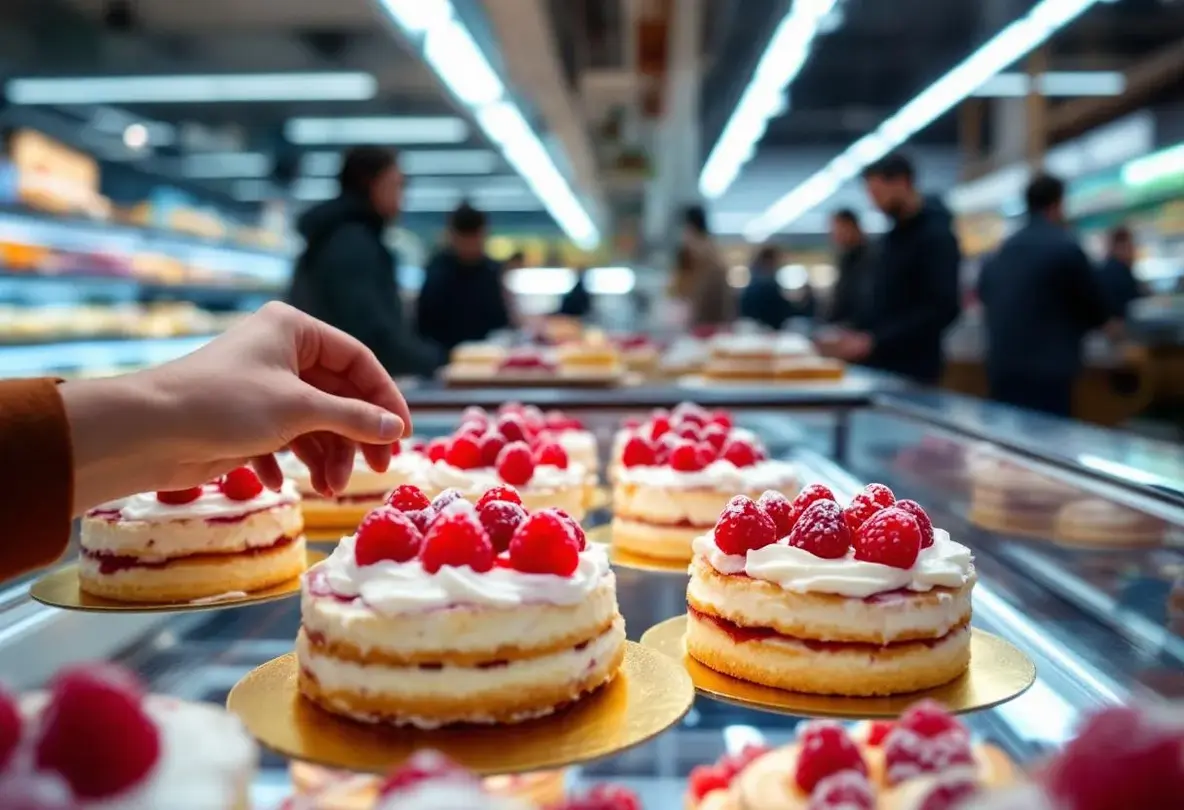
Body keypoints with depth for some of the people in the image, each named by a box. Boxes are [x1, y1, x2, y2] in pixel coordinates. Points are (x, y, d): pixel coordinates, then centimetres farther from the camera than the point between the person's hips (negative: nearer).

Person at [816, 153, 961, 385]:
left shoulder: (936, 235, -12)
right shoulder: (895, 235, 14)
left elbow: (942, 309, -21)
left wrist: (873, 341, -24)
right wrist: (857, 334, 4)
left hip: (910, 372, -8)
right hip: (879, 365, 8)